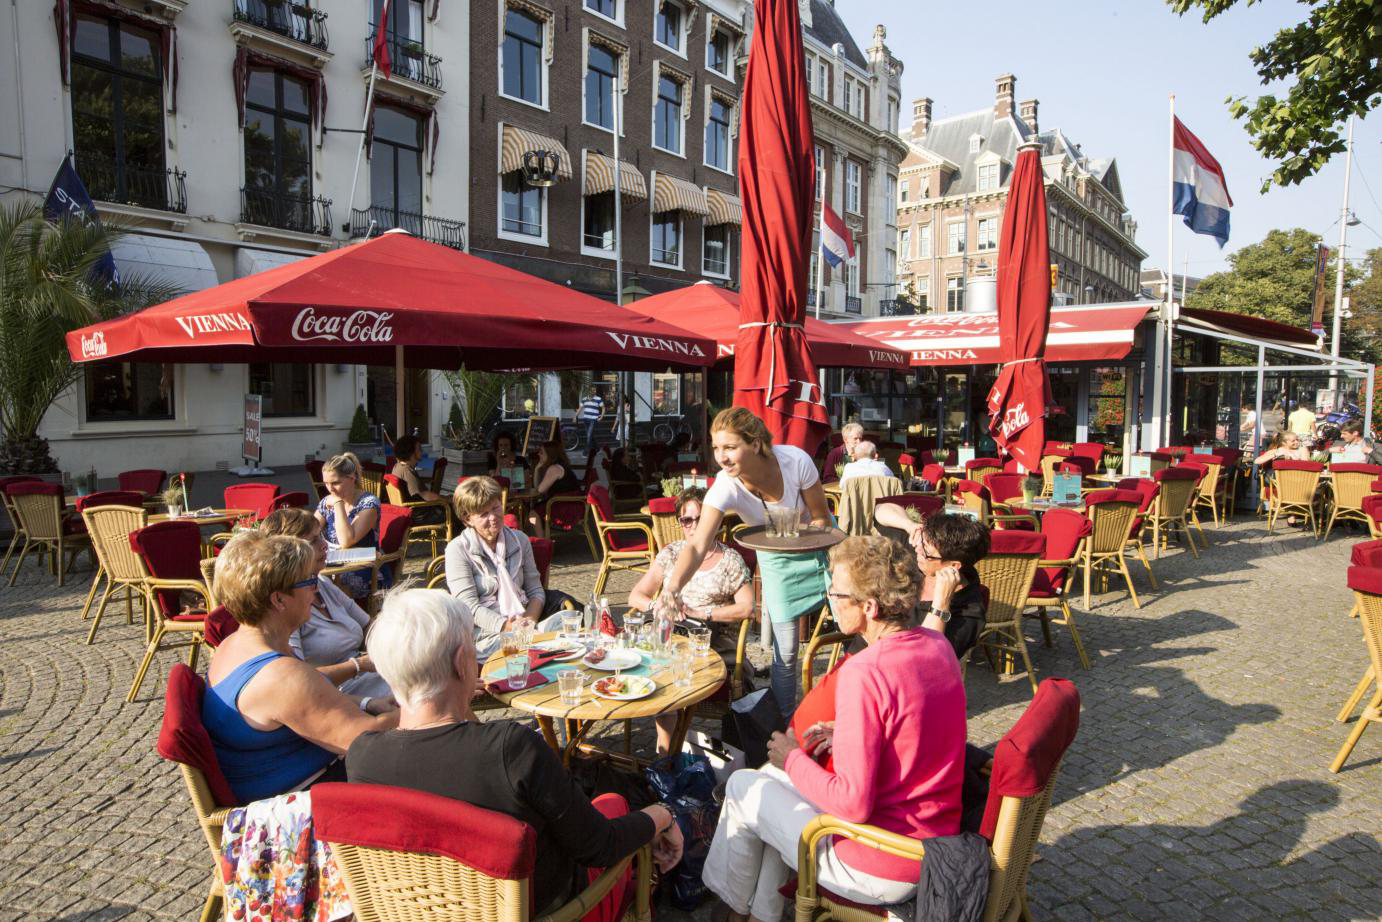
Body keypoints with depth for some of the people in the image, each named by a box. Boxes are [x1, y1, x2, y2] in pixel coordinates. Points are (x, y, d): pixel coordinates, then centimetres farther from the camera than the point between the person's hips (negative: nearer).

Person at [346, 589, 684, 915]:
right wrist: (662, 817, -6)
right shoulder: (512, 746, -37)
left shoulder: (360, 757, -23)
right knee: (615, 801, 26)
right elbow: (598, 850, -23)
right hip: (538, 905, -4)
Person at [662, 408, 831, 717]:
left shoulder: (795, 461, -31)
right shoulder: (725, 488, -30)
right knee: (785, 650, -1)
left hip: (817, 544, 0)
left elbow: (821, 517, -15)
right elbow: (698, 545, -41)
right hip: (775, 559, 0)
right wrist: (672, 587, -57)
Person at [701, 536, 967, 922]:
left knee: (743, 786, 10)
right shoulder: (937, 645, -3)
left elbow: (853, 805, -26)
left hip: (883, 874, -8)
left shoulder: (863, 673, -28)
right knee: (779, 775, 23)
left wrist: (793, 760, -10)